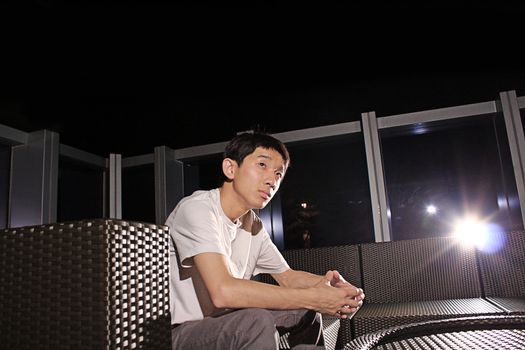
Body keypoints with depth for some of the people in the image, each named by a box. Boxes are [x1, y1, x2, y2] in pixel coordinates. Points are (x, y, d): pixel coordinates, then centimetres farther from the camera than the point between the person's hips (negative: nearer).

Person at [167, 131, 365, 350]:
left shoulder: (253, 225, 3)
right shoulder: (197, 208, -21)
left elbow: (287, 276, 11)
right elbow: (223, 291, -33)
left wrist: (327, 285, -12)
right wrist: (314, 298, -30)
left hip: (221, 326, 8)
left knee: (307, 313, 5)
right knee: (258, 322, -31)